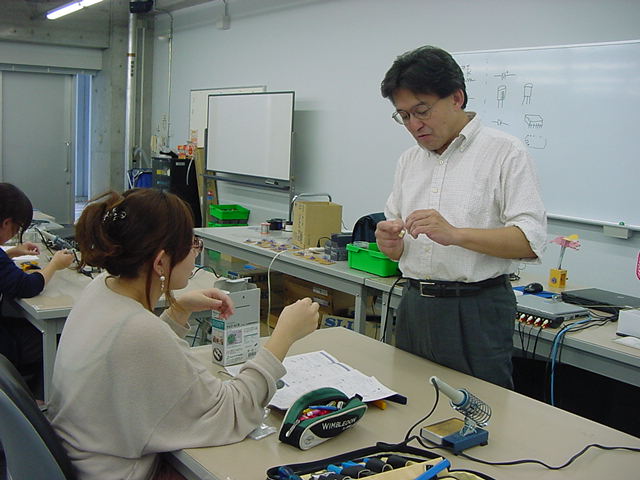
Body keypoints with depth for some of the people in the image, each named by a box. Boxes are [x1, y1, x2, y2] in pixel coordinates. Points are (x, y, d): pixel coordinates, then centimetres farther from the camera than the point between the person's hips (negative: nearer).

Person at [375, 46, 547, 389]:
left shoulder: (505, 152, -6)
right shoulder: (409, 161, 13)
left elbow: (531, 239, -15)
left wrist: (455, 234, -25)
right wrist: (389, 242, -6)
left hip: (476, 310, -5)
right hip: (414, 306, 6)